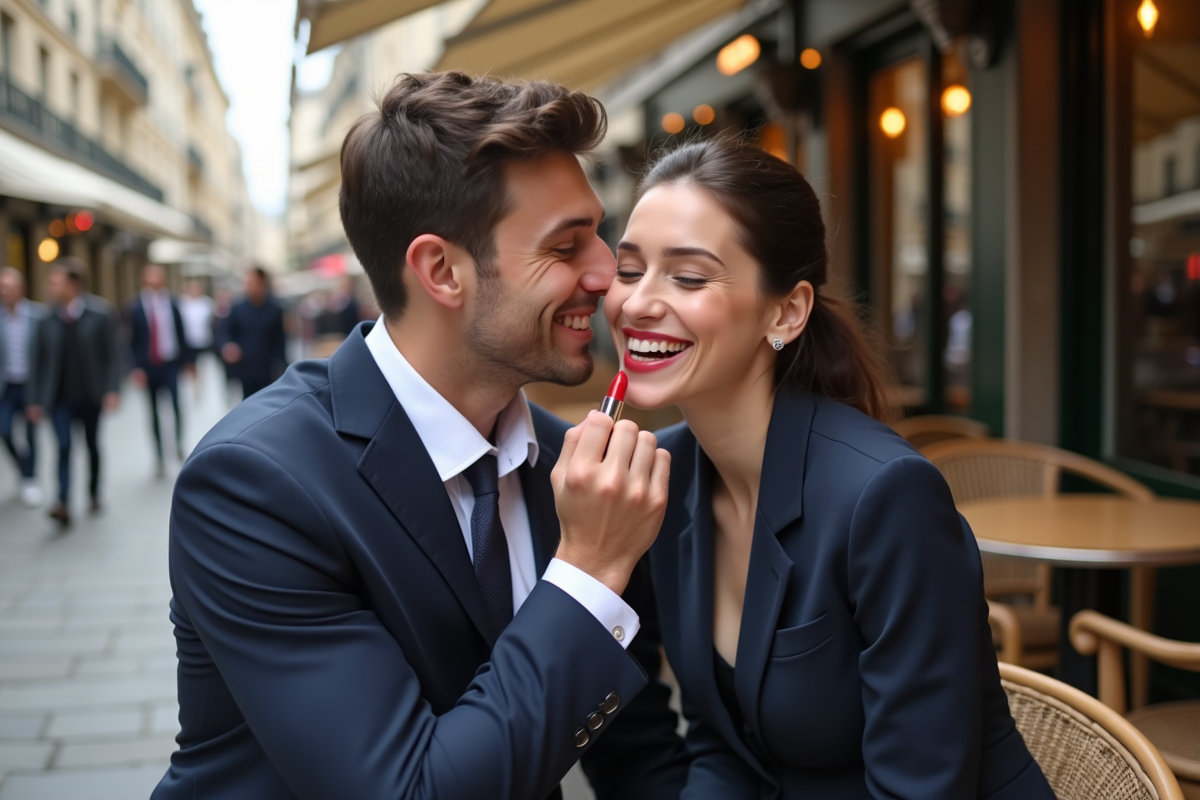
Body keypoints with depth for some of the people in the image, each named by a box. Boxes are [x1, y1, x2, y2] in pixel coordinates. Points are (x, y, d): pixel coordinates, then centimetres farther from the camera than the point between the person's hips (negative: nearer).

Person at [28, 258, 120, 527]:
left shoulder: (100, 314, -5)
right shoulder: (47, 321, 0)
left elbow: (110, 354, -6)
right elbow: (40, 361, 4)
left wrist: (111, 390, -14)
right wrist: (37, 400, 3)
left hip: (90, 397, 0)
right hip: (60, 399, 0)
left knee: (92, 446, 14)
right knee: (63, 447, -12)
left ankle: (94, 495, 31)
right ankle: (63, 503, -18)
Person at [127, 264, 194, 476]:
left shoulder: (172, 304, 2)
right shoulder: (136, 307, -1)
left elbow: (182, 334, 7)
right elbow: (132, 341, -1)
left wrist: (189, 361, 5)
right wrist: (136, 368, -9)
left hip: (171, 364, 0)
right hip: (148, 367, 0)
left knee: (177, 403, -21)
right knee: (154, 414, 7)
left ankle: (179, 443, 2)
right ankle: (159, 456, 17)